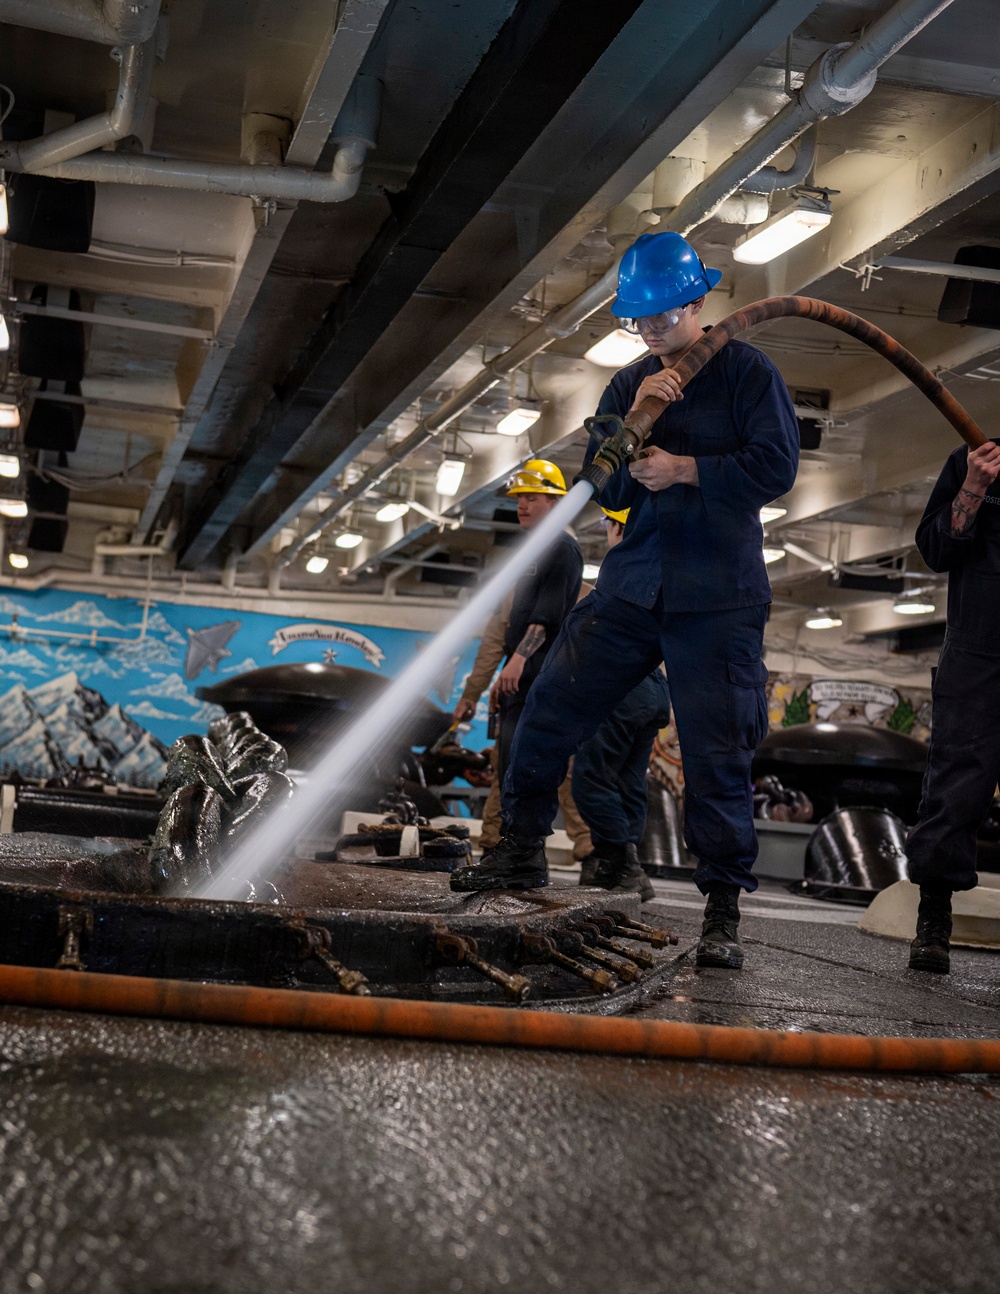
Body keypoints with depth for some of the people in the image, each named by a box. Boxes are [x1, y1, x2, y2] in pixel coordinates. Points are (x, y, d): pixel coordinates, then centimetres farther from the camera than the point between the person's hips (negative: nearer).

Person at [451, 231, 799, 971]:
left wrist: (685, 470, -12)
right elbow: (607, 488, 7)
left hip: (717, 599, -5)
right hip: (633, 584, 5)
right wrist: (634, 419, -8)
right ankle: (523, 850, 18)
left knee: (717, 755, -4)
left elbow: (776, 468, -10)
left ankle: (723, 910, 7)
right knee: (551, 708, 1)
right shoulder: (630, 384, 13)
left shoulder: (746, 373, -2)